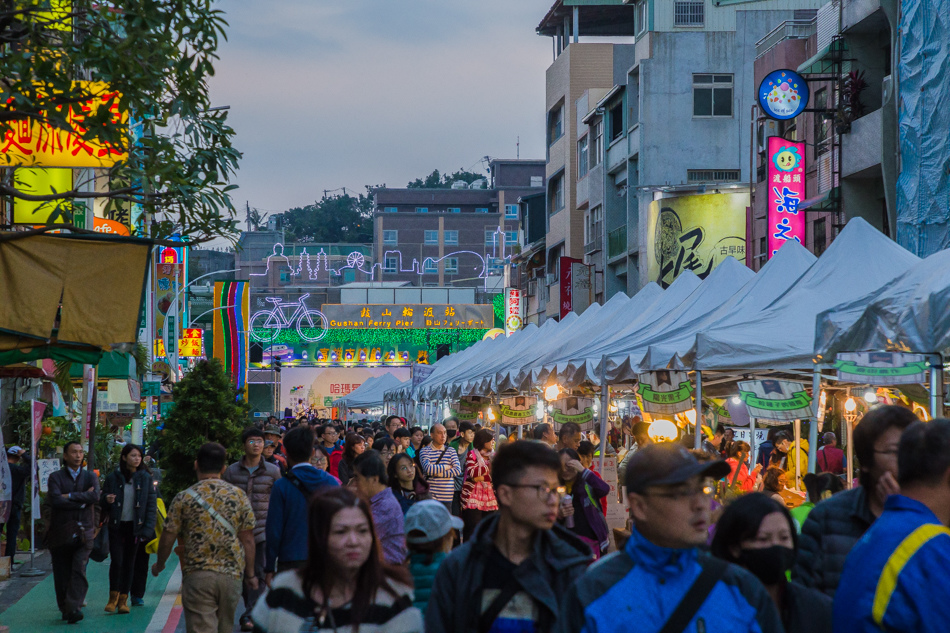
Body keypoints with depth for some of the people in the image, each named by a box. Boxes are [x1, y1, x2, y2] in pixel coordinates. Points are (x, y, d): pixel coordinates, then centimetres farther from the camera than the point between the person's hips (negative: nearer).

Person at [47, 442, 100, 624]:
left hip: (84, 532, 0)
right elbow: (55, 501, -13)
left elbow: (95, 497, -9)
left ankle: (74, 608, -21)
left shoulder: (90, 477, 11)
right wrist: (82, 501, -9)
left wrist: (69, 496, -11)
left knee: (79, 570, -14)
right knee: (62, 573, 5)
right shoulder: (56, 477, 4)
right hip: (61, 532, 0)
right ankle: (64, 608, 18)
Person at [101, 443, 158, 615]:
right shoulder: (113, 478, 1)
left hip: (135, 526, 1)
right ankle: (113, 597, 6)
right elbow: (103, 505, 8)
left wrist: (148, 529, -6)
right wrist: (107, 500, -17)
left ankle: (123, 599, 14)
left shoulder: (145, 478, 3)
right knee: (116, 561, -11)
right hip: (116, 525, -1)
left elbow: (151, 505, 2)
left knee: (129, 563, 5)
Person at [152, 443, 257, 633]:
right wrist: (250, 574, 14)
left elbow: (167, 538, 2)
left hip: (196, 575, -3)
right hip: (231, 574, 3)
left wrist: (159, 564, 21)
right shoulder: (239, 496, 2)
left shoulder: (184, 498, -3)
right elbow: (248, 540, 4)